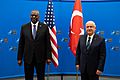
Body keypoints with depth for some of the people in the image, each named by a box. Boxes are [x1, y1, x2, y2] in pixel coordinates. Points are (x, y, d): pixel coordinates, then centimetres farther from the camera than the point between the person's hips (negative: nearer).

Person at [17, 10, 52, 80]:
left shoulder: (44, 27, 1)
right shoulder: (24, 27, 4)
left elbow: (48, 43, 0)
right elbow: (21, 44, 4)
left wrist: (48, 57, -4)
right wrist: (19, 58, 1)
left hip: (40, 58, -1)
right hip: (28, 58, 1)